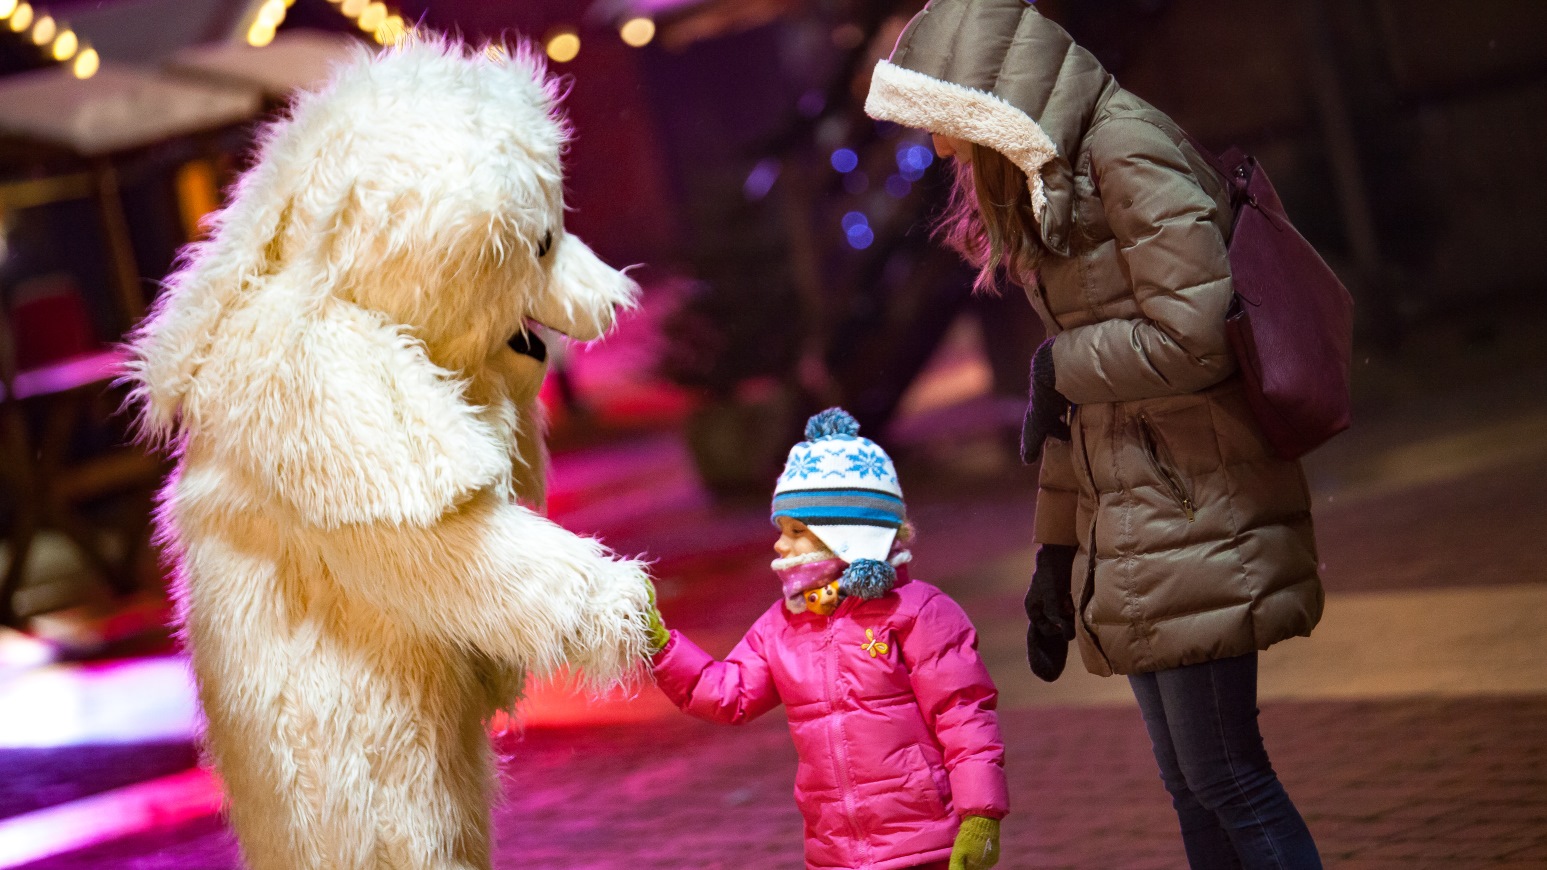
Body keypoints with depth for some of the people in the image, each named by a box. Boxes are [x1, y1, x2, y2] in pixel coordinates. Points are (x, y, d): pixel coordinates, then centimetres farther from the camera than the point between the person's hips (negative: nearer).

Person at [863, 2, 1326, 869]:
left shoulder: (1126, 150, -13)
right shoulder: (1051, 183, 17)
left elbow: (1192, 336, -21)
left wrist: (1061, 367, -7)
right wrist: (1058, 554, 18)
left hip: (1191, 526, -9)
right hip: (1130, 530, 9)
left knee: (1227, 779, -7)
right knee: (1193, 787, 11)